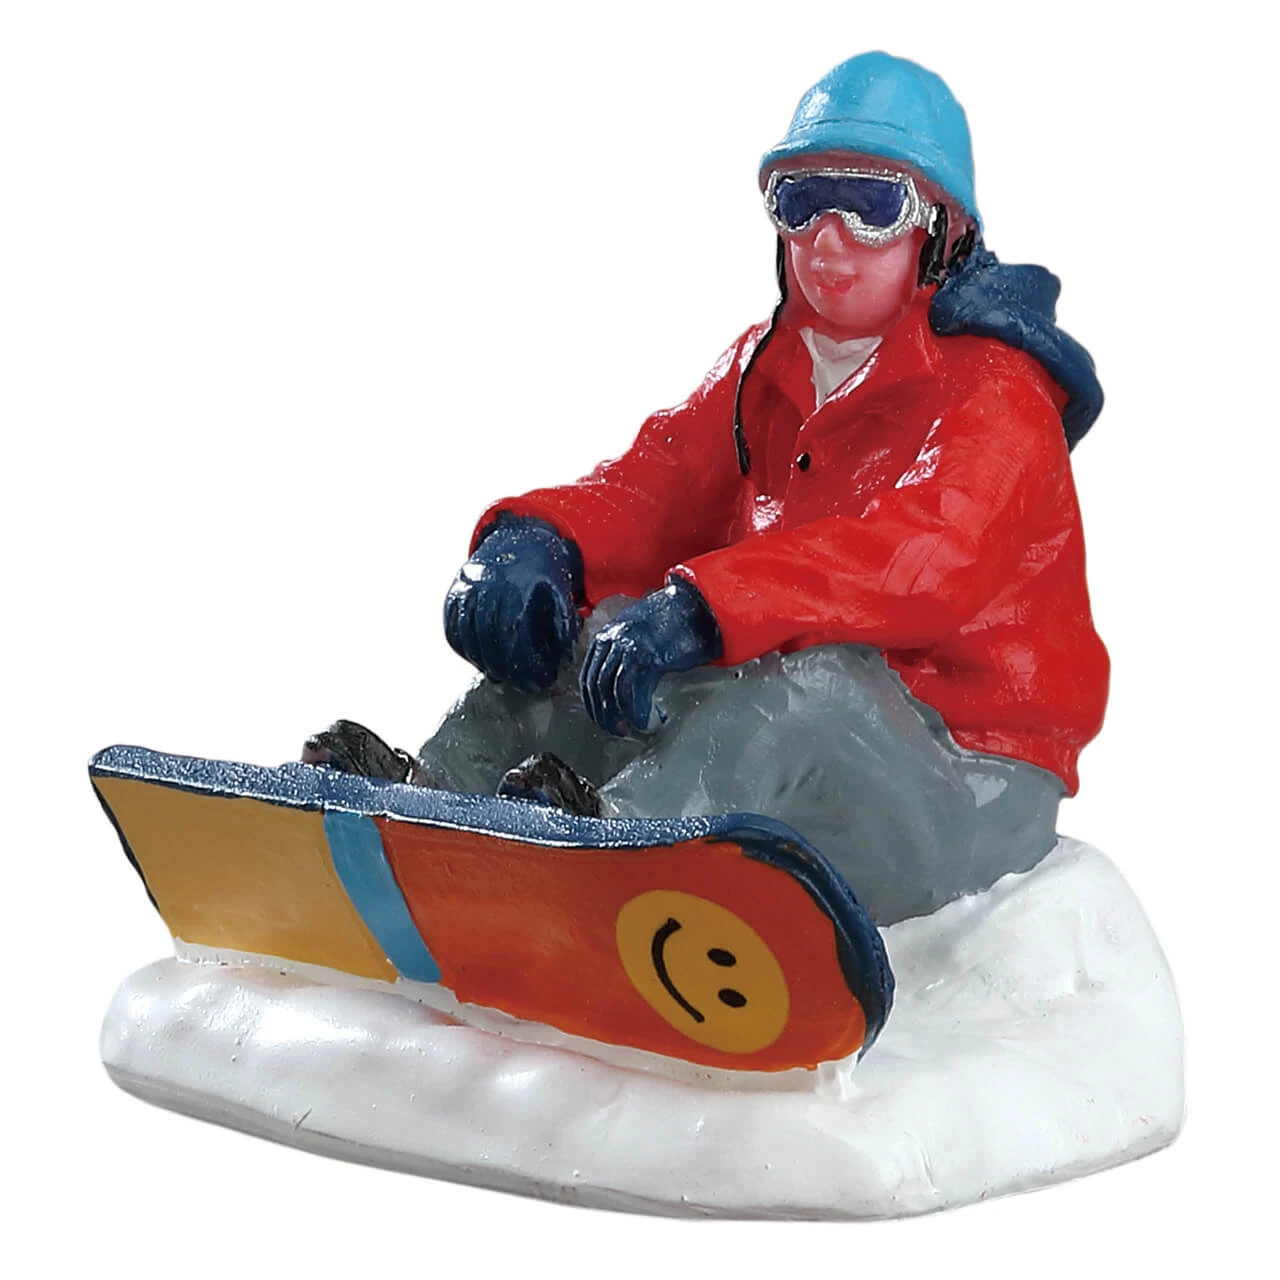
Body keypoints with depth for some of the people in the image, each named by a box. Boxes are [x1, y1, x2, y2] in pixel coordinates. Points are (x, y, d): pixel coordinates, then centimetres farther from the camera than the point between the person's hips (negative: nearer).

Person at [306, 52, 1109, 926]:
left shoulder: (996, 397, -12)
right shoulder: (764, 371, 14)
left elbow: (915, 561, -30)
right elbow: (657, 484, 3)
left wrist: (697, 610, -44)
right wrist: (535, 540, -21)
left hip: (963, 788, -6)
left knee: (814, 683, -37)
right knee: (588, 627, -10)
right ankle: (435, 796, -21)